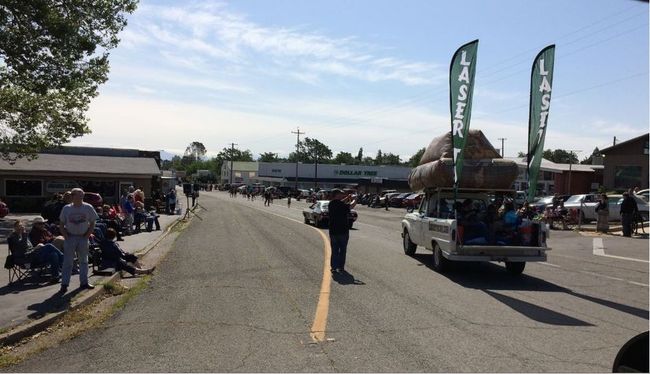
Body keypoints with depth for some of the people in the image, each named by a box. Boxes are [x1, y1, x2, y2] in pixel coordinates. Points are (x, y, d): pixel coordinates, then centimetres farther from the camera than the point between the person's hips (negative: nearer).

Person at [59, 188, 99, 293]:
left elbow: (92, 224, 4)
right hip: (70, 237, -1)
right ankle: (64, 284, 3)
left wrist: (87, 235, -5)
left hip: (83, 237, 1)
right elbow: (61, 224, 5)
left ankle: (84, 282, 21)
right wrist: (66, 236, -6)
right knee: (67, 261, -2)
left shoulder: (88, 208, -1)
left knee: (84, 261, 10)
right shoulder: (66, 208, -1)